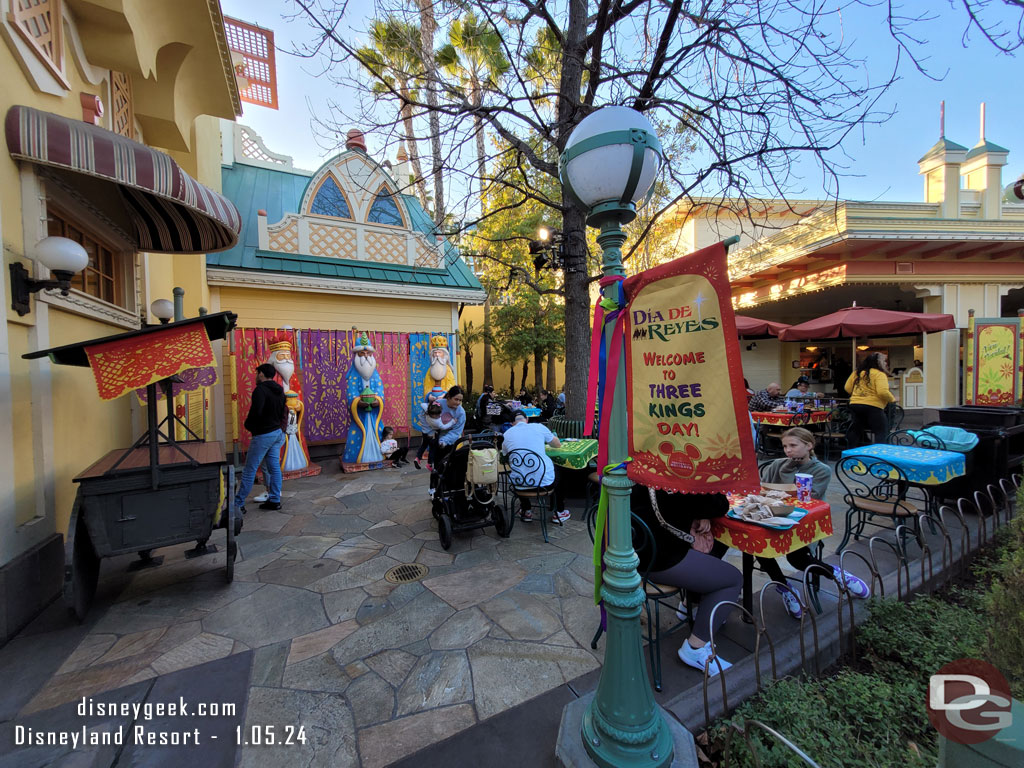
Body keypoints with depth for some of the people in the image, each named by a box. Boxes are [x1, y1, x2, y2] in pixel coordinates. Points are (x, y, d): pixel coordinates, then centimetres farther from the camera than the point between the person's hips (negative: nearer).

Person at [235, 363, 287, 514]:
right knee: (274, 468, 11)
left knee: (249, 470, 0)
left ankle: (238, 504, 8)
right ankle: (274, 500, 16)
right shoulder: (279, 390, 11)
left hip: (262, 435, -8)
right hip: (277, 432, 8)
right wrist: (274, 423, 12)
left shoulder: (260, 390, -16)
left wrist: (248, 425, -7)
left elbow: (256, 412, -24)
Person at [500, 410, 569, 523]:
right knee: (558, 471, 33)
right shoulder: (539, 427, -1)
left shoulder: (507, 434, 3)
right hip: (545, 480, -1)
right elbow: (558, 445, 13)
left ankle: (527, 511, 43)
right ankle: (559, 513, 38)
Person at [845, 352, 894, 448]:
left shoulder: (857, 373, 11)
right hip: (872, 406, -6)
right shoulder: (879, 374, -7)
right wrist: (892, 399, -1)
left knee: (856, 432, 15)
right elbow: (883, 392, -18)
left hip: (854, 404, 6)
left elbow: (847, 388, 14)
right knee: (882, 432, 3)